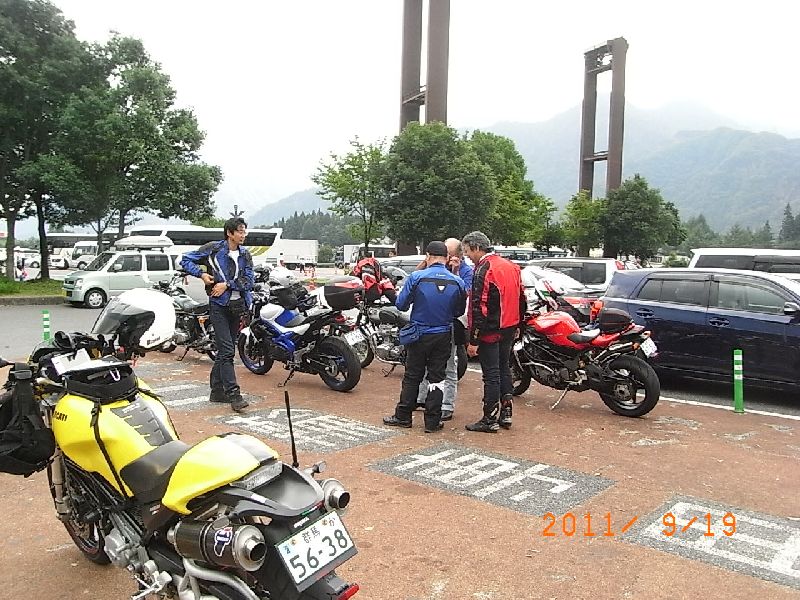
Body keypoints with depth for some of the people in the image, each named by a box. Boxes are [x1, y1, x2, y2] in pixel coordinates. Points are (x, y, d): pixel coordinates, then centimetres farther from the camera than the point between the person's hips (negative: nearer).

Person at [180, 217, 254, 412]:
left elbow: (249, 281, -2)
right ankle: (234, 395, -13)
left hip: (237, 306, 6)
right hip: (219, 305, -5)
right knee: (227, 351, -11)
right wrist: (201, 274, -12)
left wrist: (227, 284, -13)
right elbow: (185, 260, 1)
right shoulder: (213, 249, -4)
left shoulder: (245, 255, 8)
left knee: (225, 350, 13)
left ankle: (217, 391, 23)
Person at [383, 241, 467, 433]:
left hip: (419, 334, -1)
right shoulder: (457, 282, -5)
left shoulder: (416, 277, -12)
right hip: (444, 336, 2)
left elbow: (401, 304, -6)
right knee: (437, 378, 9)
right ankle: (432, 421, 12)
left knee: (412, 377, 10)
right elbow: (460, 311, 6)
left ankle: (403, 416, 18)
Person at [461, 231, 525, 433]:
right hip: (509, 329, 8)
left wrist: (473, 340, -19)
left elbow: (479, 309, -21)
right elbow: (521, 299, 16)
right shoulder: (511, 266, 10)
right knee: (504, 369, 18)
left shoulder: (483, 271, -17)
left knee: (491, 374, -1)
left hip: (490, 331, -8)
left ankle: (490, 420, 6)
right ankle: (506, 414, 25)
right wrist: (517, 325, 24)